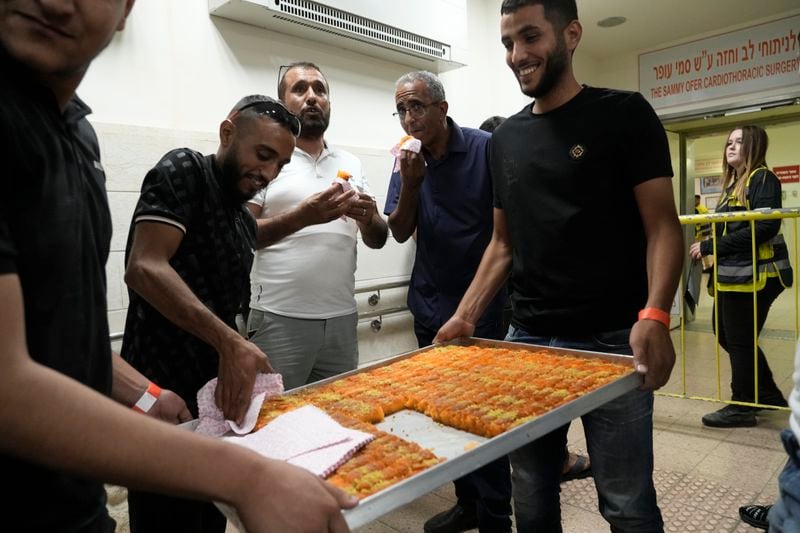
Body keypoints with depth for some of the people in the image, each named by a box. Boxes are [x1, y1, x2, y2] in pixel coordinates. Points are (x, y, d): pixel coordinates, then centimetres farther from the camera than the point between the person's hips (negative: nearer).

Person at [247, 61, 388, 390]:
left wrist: (369, 218, -10)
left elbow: (377, 240, 13)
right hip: (279, 318, -4)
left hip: (342, 318, 5)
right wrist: (301, 217, -23)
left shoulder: (350, 163, 12)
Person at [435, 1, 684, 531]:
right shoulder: (506, 138, 12)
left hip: (612, 340, -4)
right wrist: (466, 316, 4)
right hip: (526, 338, 5)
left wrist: (654, 316, -24)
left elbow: (662, 225, -7)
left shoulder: (623, 114, -2)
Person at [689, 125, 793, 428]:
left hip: (754, 274, -9)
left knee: (740, 340, 1)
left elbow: (766, 227, -21)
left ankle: (742, 407, 16)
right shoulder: (732, 184, 18)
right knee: (727, 335, 15)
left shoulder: (763, 179, -8)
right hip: (732, 273, 9)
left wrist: (710, 247, -22)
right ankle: (768, 394, 32)